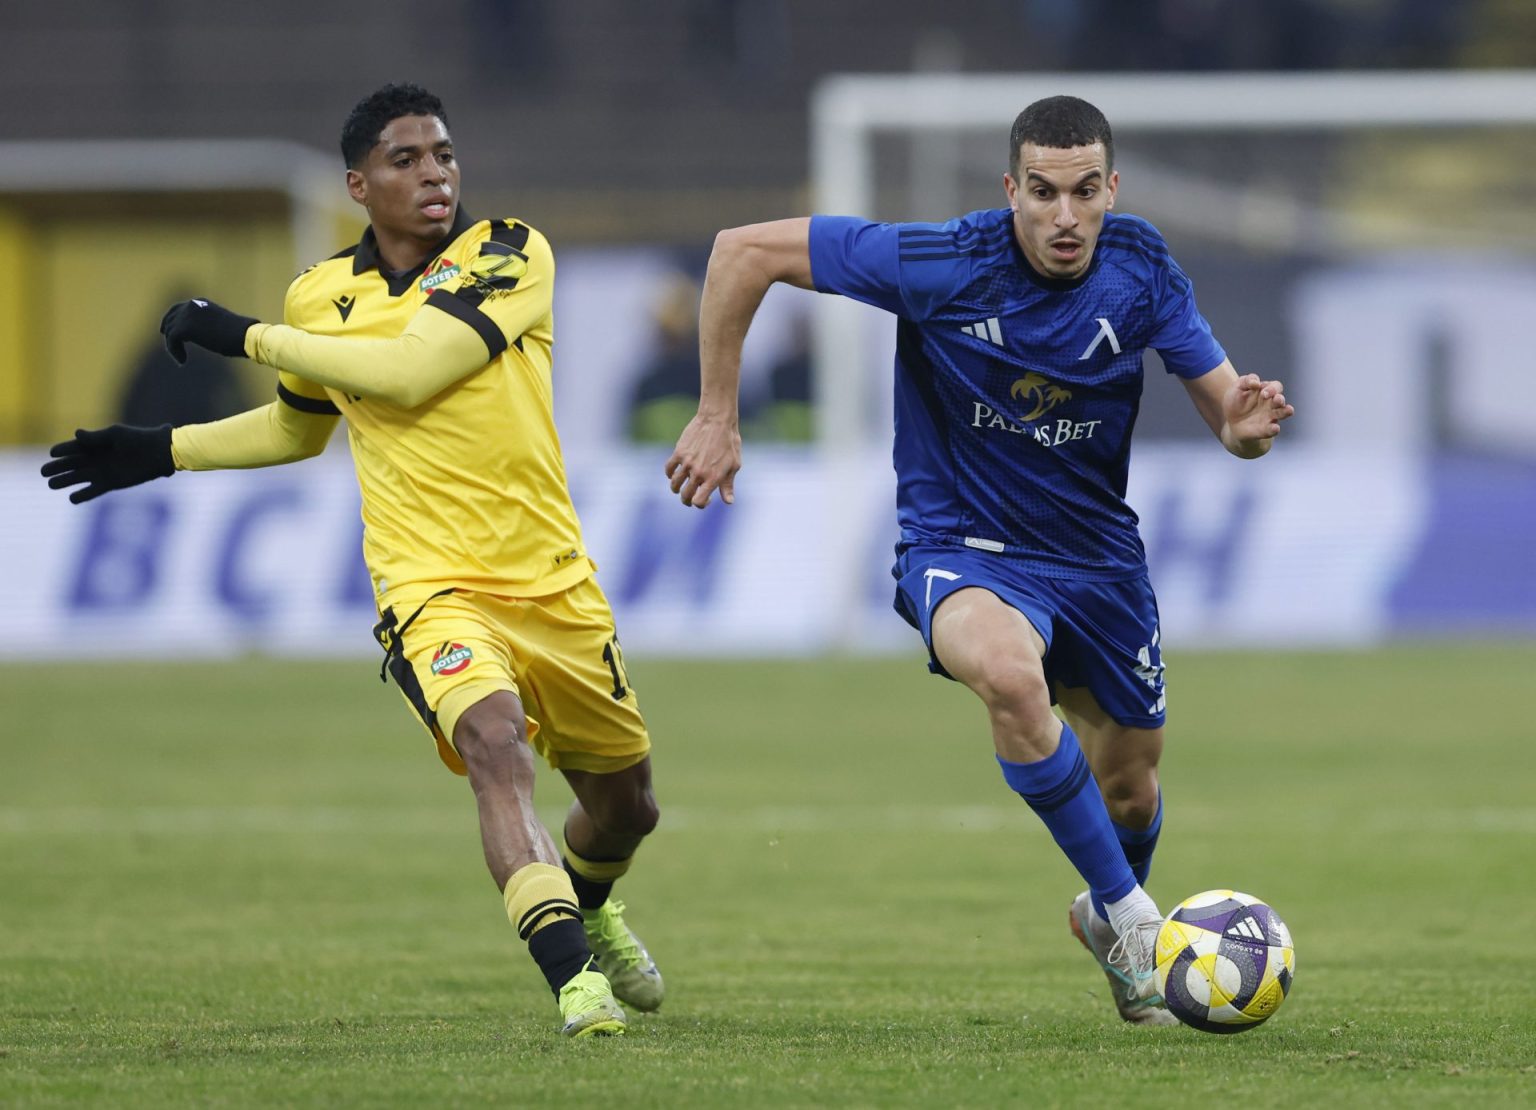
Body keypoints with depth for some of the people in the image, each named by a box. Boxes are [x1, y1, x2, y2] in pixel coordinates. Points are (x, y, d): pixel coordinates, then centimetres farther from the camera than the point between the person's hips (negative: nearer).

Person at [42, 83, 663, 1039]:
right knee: (493, 740, -32)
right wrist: (164, 451, 21)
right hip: (431, 587, -1)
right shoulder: (321, 296, 5)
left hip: (553, 584, 1)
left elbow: (409, 371, -22)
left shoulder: (510, 253, -6)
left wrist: (249, 336, -15)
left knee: (625, 805, 17)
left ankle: (587, 911, 52)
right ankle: (574, 980, -38)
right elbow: (297, 428, 27)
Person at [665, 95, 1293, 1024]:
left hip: (1097, 554, 4)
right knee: (1007, 670, -37)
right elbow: (746, 251, -16)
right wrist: (717, 418, -13)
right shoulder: (944, 264, -22)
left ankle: (1111, 912, 53)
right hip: (963, 549, -4)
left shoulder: (1142, 270, -11)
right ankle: (1129, 914, -22)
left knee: (1129, 787, 16)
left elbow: (1227, 416, -7)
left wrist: (1250, 424, -32)